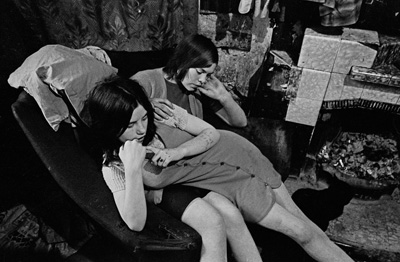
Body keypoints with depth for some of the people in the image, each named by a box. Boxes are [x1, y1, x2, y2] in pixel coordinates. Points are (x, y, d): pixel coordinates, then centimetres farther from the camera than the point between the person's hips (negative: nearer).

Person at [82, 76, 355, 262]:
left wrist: (174, 153, -24)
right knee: (300, 231, -2)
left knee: (300, 219, 8)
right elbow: (136, 223, -24)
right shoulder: (114, 168, -16)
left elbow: (211, 133, -8)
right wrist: (132, 170, -36)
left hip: (231, 152, 2)